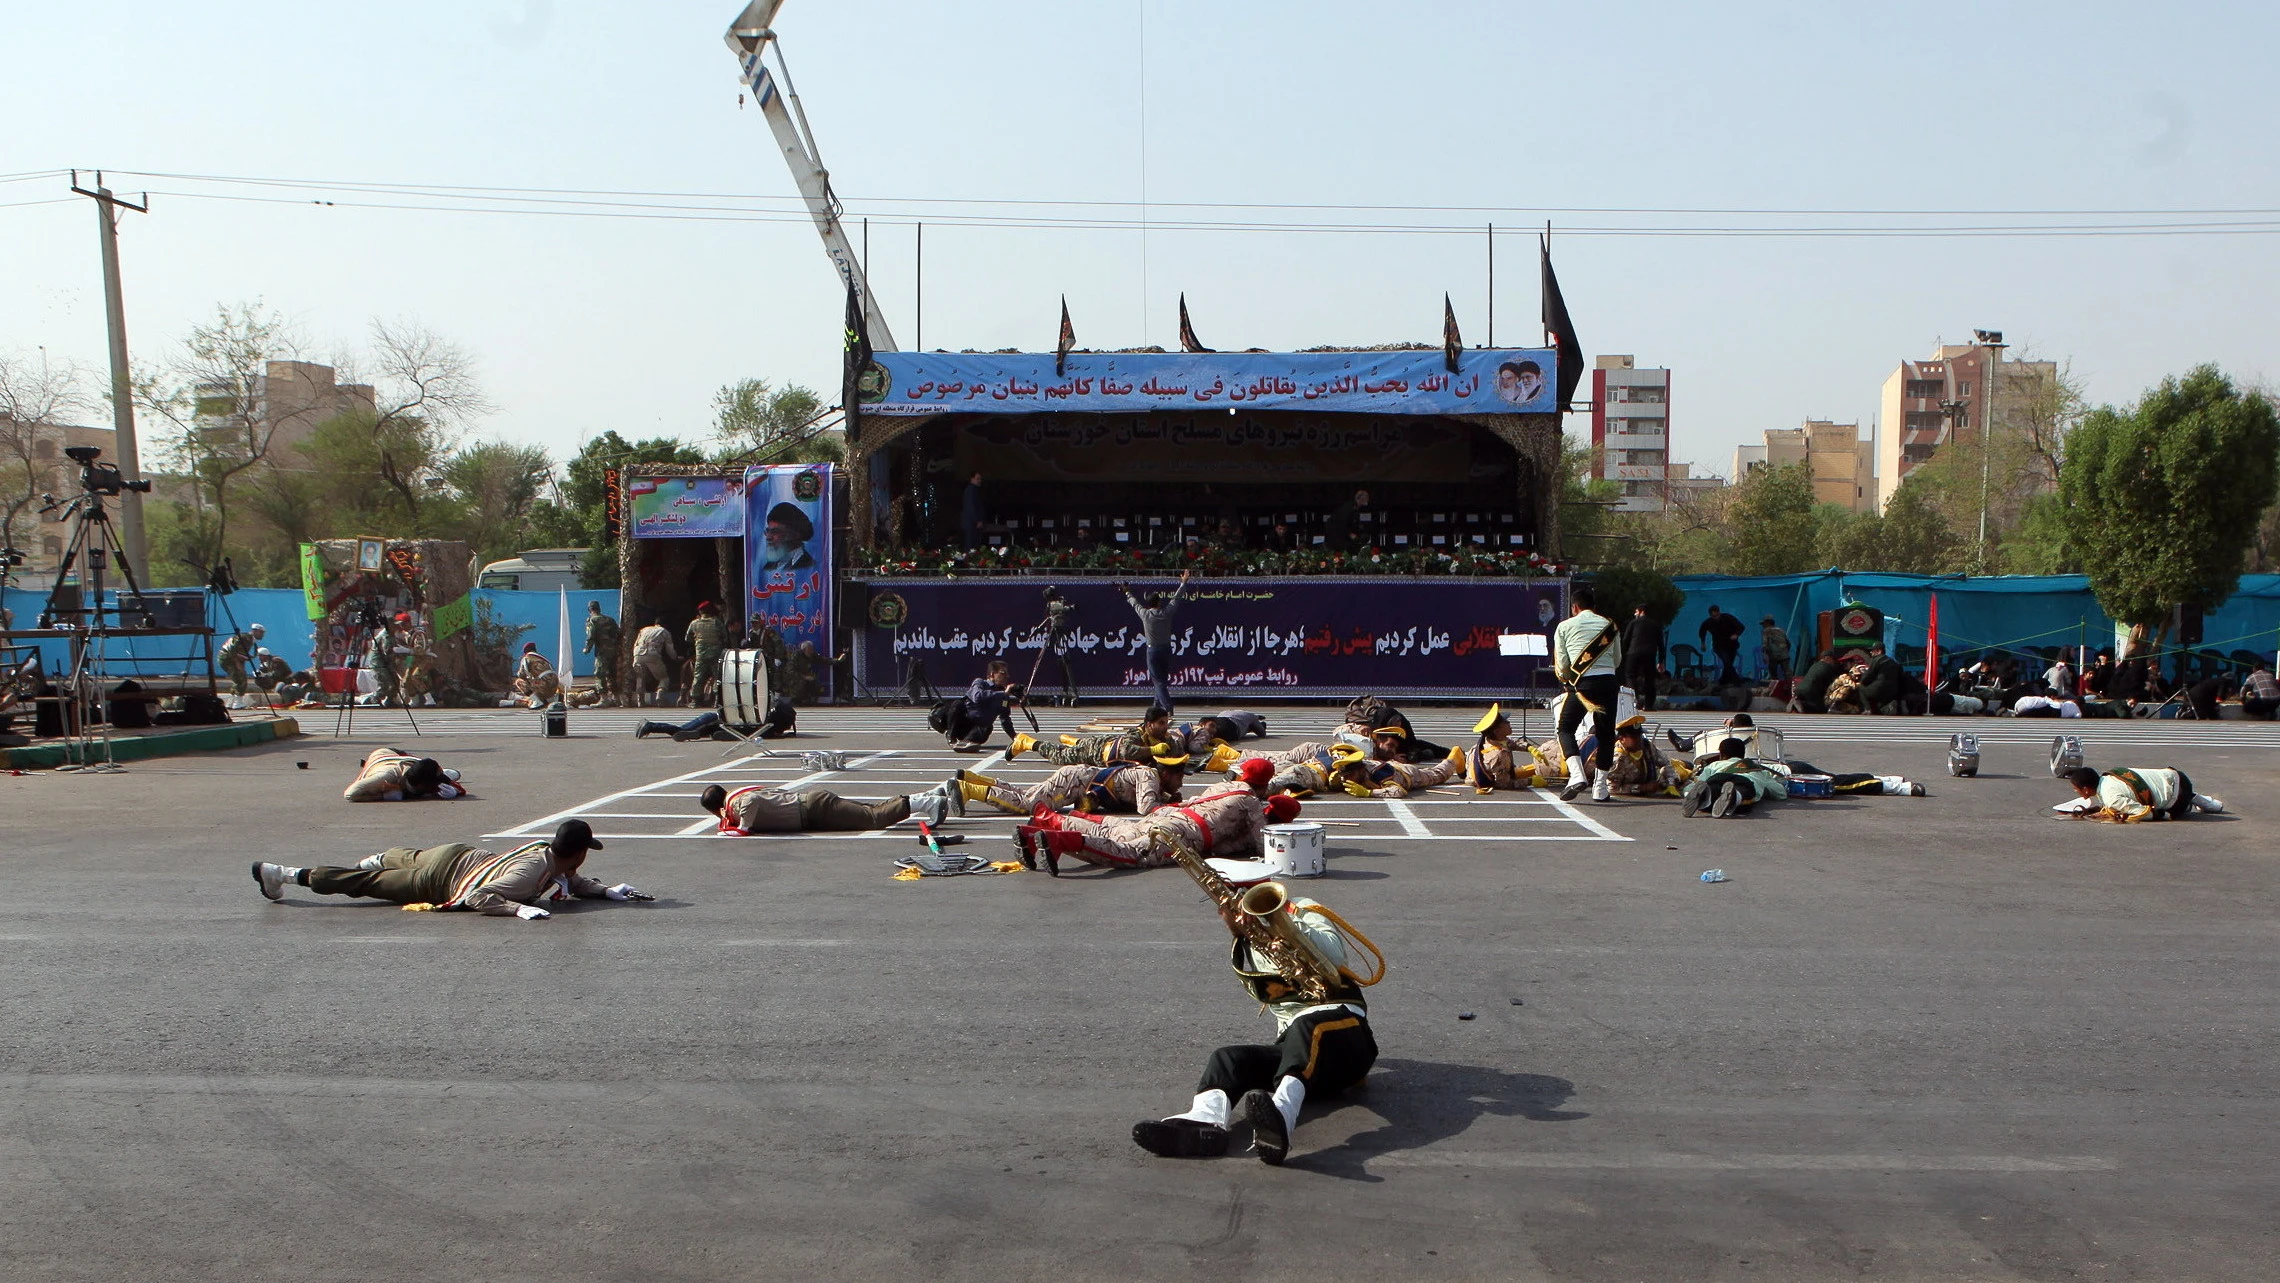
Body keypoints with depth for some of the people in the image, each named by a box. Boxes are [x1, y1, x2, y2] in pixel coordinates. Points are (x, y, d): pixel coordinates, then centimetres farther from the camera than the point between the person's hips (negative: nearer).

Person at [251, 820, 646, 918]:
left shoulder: (549, 849, -8)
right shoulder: (530, 873, -34)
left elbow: (575, 884, 9)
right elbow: (477, 897, -40)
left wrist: (609, 891, -6)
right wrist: (520, 909, -48)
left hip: (464, 855, 7)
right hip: (440, 879, -7)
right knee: (367, 883, 9)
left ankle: (382, 856, 68)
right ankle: (285, 873, 21)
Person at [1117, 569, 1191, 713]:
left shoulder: (1145, 614, -9)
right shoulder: (1166, 613, -6)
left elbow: (1135, 603, 10)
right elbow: (1175, 598, 5)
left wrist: (1127, 593, 28)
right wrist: (1184, 583, 17)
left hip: (1153, 650, -3)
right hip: (1167, 649, 3)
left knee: (1158, 681, -4)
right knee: (1163, 678, 17)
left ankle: (1167, 706, -15)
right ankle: (1158, 704, 29)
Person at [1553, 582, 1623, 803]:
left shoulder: (1565, 626, 7)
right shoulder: (1609, 625, 15)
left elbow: (1562, 663, 5)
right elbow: (1618, 660, 19)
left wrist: (1567, 679, 24)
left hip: (1583, 682, -3)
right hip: (1609, 681, 3)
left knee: (1566, 728, 11)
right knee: (1605, 733, 14)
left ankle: (1577, 775, -11)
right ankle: (1600, 788, 11)